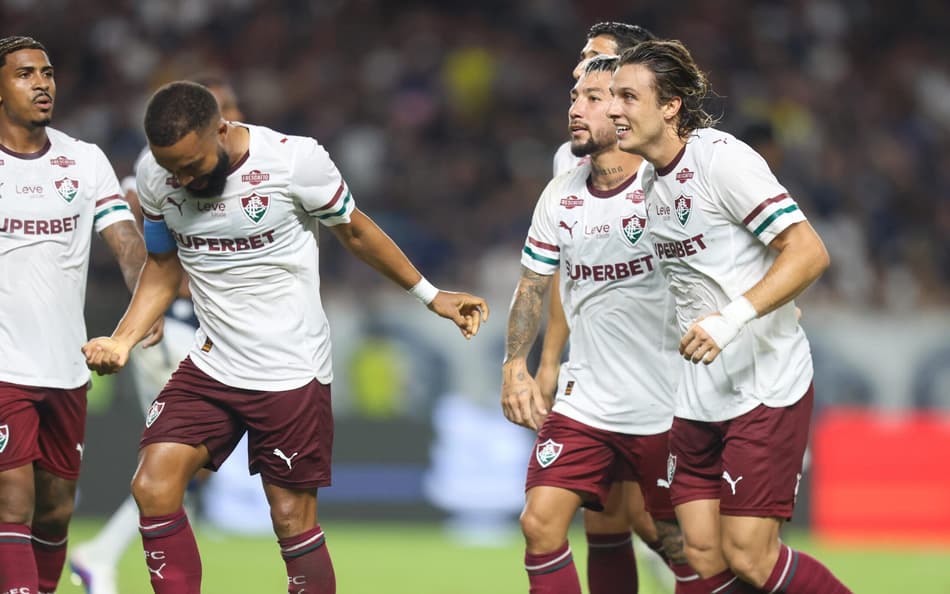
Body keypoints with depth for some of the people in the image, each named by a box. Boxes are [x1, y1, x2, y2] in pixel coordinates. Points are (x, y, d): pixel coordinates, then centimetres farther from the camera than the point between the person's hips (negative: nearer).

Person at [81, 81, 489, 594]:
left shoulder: (295, 160, -17)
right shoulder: (155, 175, -4)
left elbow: (353, 230, 1)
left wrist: (430, 295, 9)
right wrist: (121, 341, -3)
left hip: (291, 373, -4)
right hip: (211, 365, 4)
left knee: (292, 518, -2)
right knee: (152, 488, -10)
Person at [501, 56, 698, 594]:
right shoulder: (560, 198, 5)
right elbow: (535, 283, 15)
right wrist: (516, 364, 6)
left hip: (663, 408, -5)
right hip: (583, 402, 5)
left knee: (679, 543, 2)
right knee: (541, 523, -7)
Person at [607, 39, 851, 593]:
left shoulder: (722, 158, -15)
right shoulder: (652, 179, 10)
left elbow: (809, 252, -20)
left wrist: (732, 318, -29)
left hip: (767, 392, -8)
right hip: (700, 397, 8)